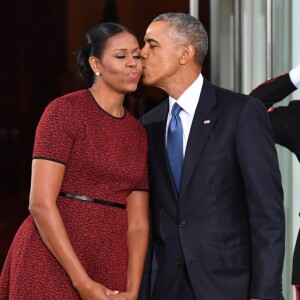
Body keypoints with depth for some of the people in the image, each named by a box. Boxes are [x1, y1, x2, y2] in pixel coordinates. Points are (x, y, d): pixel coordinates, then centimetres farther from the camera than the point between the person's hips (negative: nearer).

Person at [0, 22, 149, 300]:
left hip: (109, 268, 5)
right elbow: (41, 203, -13)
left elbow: (137, 222, 8)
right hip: (52, 263, -5)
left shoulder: (138, 131, 12)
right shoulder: (64, 110, -6)